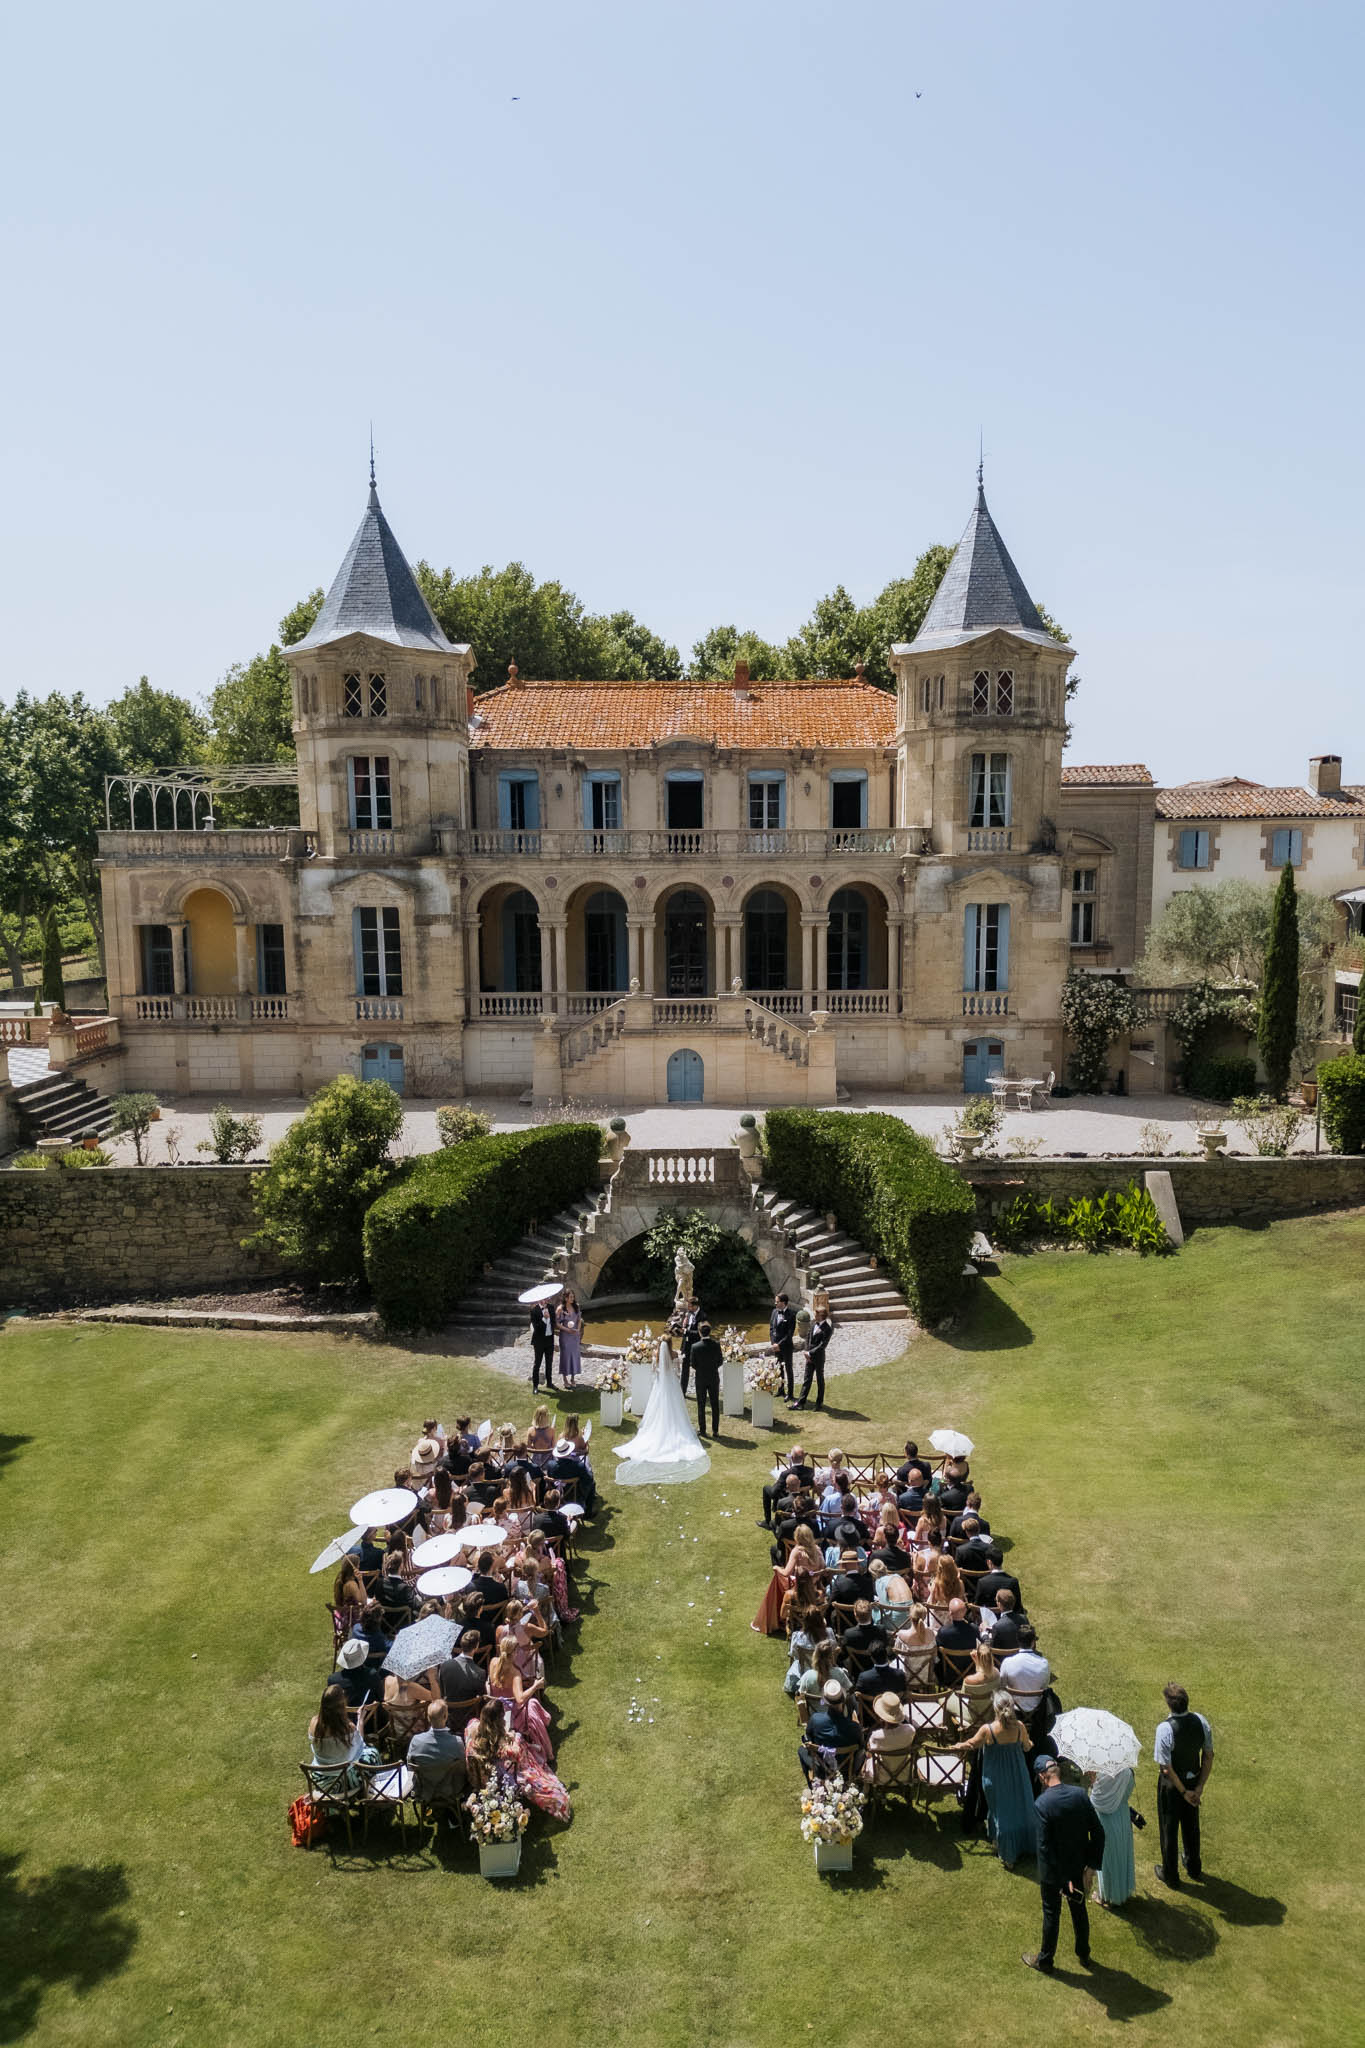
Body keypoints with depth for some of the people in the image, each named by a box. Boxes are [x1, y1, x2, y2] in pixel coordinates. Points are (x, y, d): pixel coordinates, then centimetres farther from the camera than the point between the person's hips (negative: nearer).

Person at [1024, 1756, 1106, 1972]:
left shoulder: (1042, 1803, -25)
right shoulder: (1079, 1794, -12)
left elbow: (1044, 1845, -25)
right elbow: (1098, 1832, -8)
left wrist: (1061, 1880, -18)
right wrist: (1092, 1863, -2)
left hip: (1053, 1872, -4)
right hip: (1078, 1866, 4)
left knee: (1051, 1914, 15)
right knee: (1079, 1910, 24)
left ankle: (1045, 1959, 33)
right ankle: (1083, 1955, 43)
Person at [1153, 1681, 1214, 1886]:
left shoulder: (1165, 1729, -33)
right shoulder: (1200, 1721, -18)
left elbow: (1167, 1768, -27)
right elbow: (1208, 1756, -8)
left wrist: (1184, 1792, -13)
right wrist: (1199, 1787, -2)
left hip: (1171, 1784, -5)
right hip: (1193, 1780, 5)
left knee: (1169, 1828, 18)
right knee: (1191, 1825, 28)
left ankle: (1170, 1875, 37)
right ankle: (1194, 1868, 49)